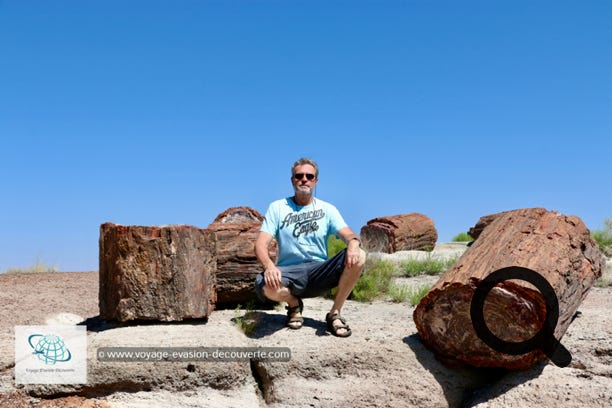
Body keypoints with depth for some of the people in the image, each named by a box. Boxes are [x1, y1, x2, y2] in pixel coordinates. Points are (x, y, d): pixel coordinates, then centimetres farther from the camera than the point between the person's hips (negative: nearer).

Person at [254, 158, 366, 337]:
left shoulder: (327, 209, 9)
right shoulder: (277, 208, 5)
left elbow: (348, 234, -5)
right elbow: (261, 244, -5)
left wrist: (354, 242, -32)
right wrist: (269, 266, -28)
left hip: (320, 272, 2)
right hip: (289, 272, -1)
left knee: (358, 257, -26)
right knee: (266, 286, -37)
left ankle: (335, 314, -8)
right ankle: (294, 304, 2)